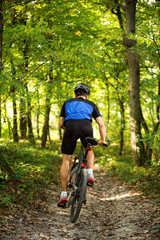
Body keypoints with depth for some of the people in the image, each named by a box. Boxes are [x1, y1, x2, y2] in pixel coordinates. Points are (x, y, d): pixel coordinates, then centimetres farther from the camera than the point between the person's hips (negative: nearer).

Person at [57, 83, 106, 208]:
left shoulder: (68, 103, 34)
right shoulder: (91, 104, 32)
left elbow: (61, 124, 32)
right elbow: (101, 124, 22)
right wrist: (103, 140, 30)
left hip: (70, 126, 0)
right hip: (86, 127, 0)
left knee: (66, 161, 8)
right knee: (89, 150, 31)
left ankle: (63, 195, 5)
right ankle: (90, 175, 9)